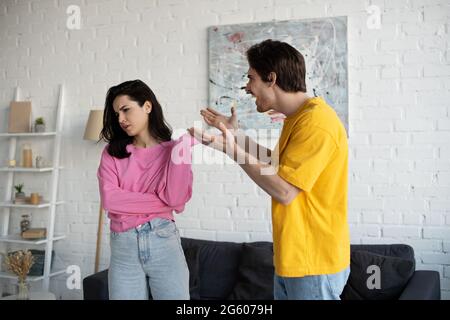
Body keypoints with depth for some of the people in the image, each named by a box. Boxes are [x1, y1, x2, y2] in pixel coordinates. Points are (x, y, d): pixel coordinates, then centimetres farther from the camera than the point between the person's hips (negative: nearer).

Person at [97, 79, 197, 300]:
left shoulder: (173, 150, 1)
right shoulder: (112, 153, 6)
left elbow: (176, 199, -13)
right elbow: (109, 199, -8)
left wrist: (181, 149, -16)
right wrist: (160, 202, -9)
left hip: (164, 243, -1)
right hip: (123, 248, 2)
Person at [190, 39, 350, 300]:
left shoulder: (316, 121, -21)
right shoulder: (297, 117, 10)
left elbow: (285, 191, -23)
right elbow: (280, 164, 18)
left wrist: (232, 149, -19)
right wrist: (237, 135, 16)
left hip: (314, 262, -9)